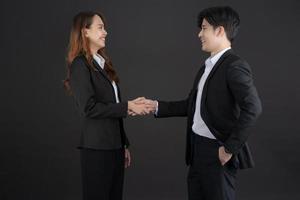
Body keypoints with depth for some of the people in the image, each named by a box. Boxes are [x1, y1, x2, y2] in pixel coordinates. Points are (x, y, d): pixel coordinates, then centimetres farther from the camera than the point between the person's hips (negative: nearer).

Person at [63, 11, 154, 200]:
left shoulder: (103, 63, 14)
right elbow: (89, 108, -18)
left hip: (114, 145, 7)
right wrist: (127, 106, -15)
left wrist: (124, 144, 15)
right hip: (97, 148, -7)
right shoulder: (80, 65, -10)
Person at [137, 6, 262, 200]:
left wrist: (230, 148, -22)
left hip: (218, 151, -8)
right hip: (197, 148, 8)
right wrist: (157, 106, 10)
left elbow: (252, 108, -25)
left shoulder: (235, 65, -15)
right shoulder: (208, 66, 14)